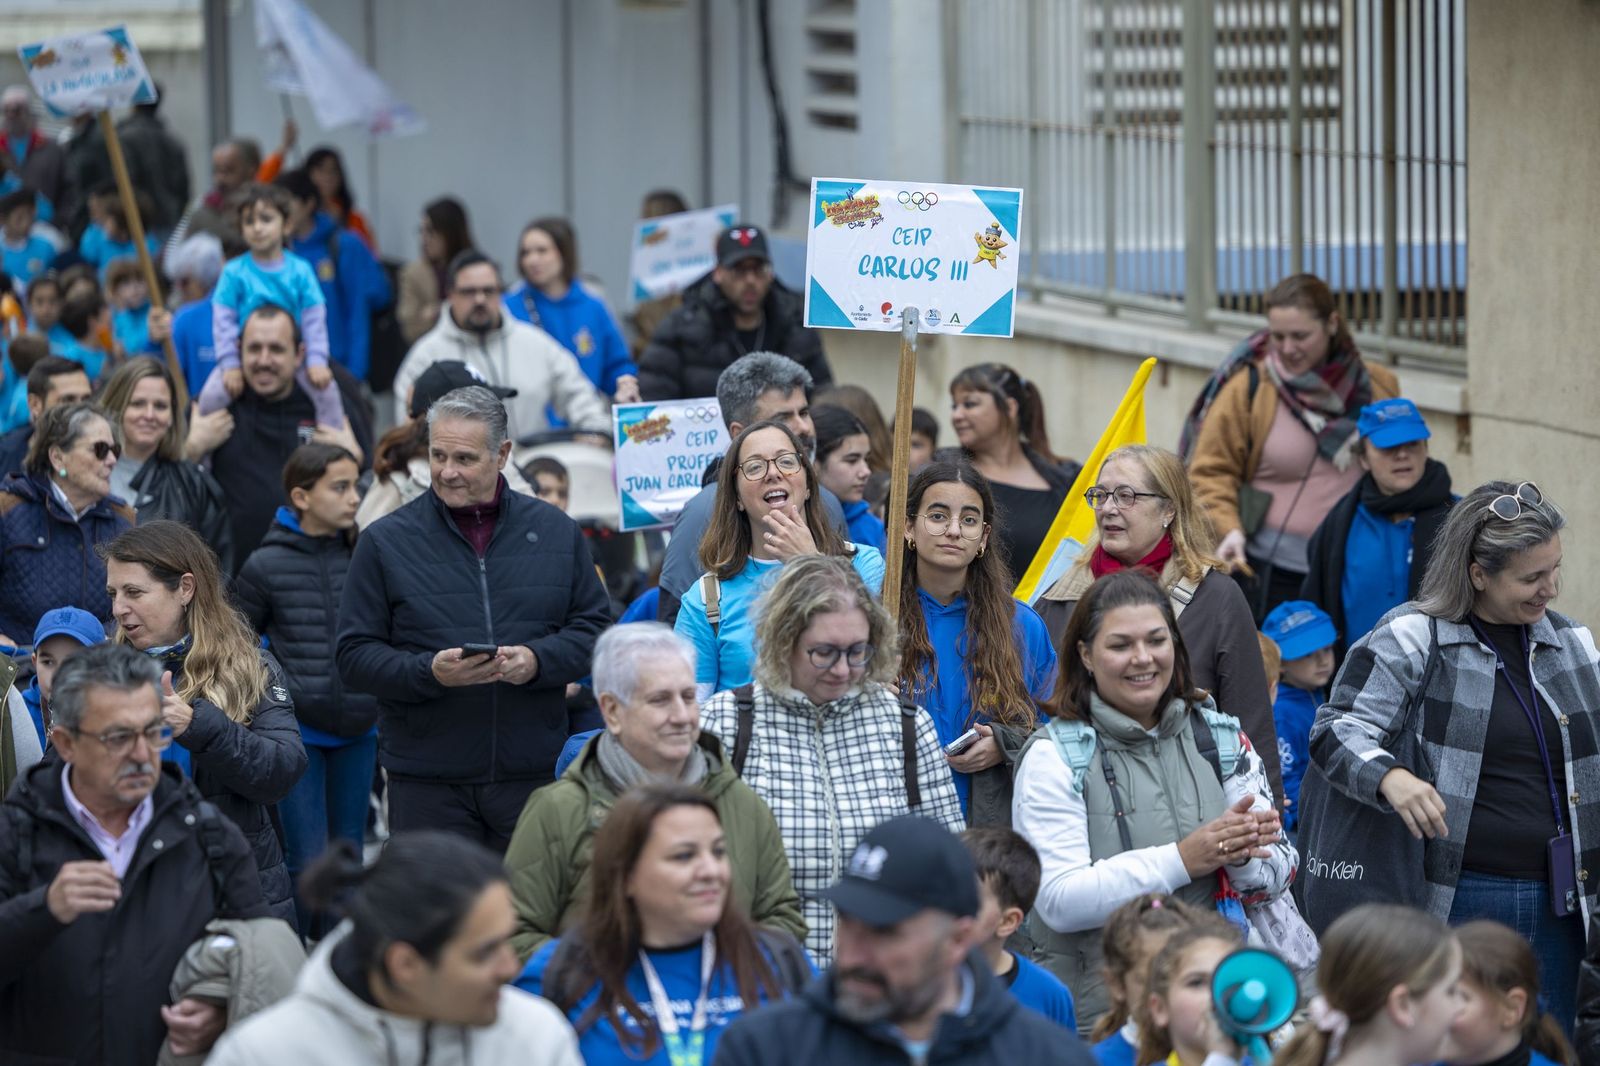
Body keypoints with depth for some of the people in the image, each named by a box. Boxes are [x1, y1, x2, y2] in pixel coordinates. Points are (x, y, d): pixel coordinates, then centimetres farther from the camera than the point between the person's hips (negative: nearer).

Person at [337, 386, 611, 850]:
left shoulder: (557, 532, 9)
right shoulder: (386, 542, 3)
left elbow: (594, 627, 10)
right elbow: (355, 656, 0)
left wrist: (537, 660, -11)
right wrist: (429, 672, -18)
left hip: (535, 775, 2)